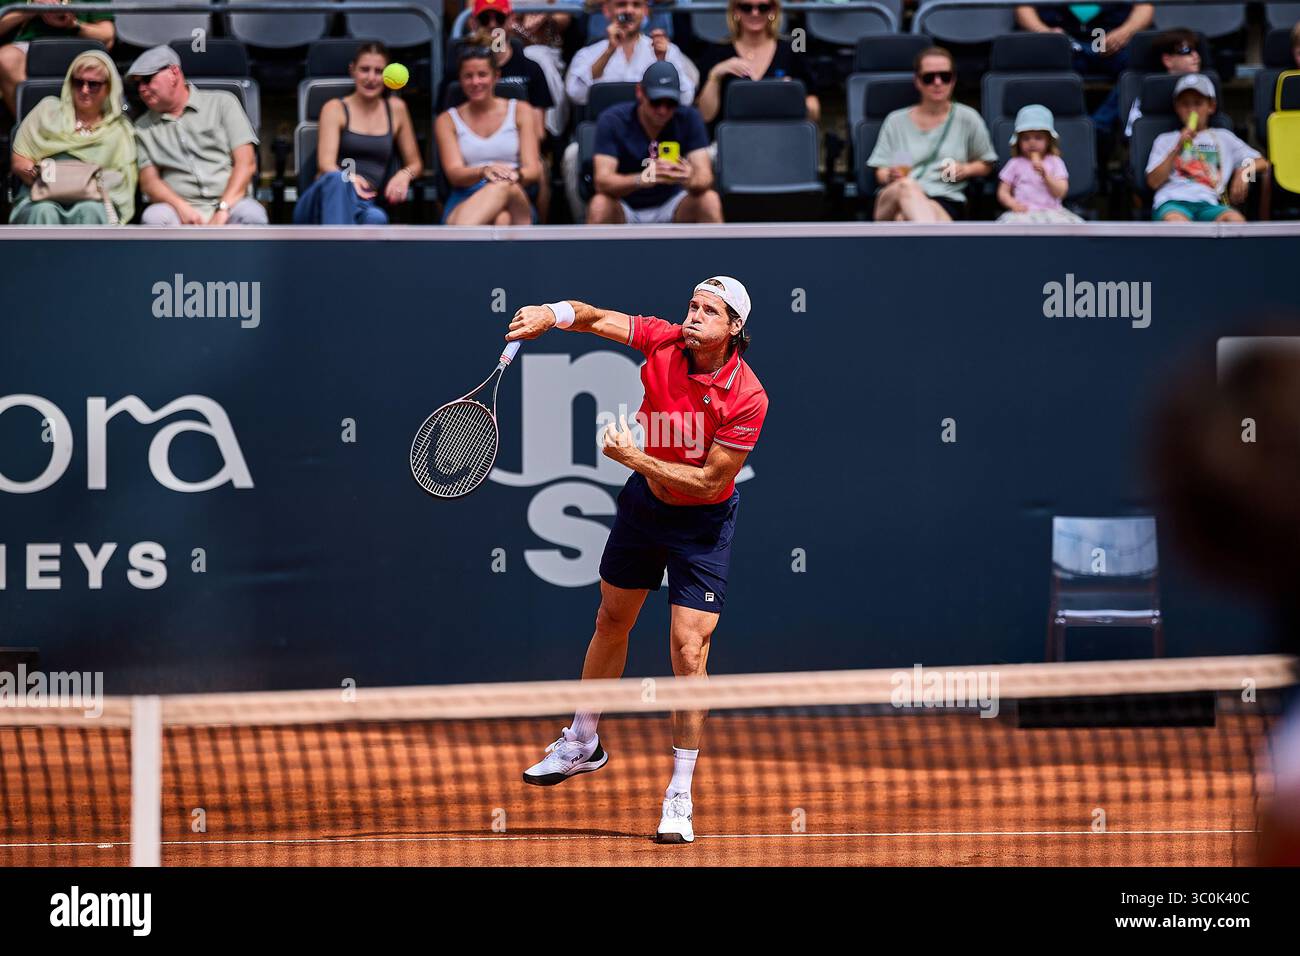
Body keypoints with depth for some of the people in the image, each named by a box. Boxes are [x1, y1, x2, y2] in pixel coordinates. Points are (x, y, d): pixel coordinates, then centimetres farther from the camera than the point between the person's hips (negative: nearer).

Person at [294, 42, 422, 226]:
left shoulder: (396, 109, 21)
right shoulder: (335, 109, 12)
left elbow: (415, 164, 26)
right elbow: (325, 164, -3)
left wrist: (405, 175, -1)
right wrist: (349, 179, -27)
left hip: (363, 203, 2)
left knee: (375, 218, -41)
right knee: (338, 180, -43)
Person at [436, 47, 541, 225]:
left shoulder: (520, 112, 16)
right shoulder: (447, 121, 16)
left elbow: (533, 170, 6)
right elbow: (454, 174, 1)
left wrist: (515, 175, -20)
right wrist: (484, 171, -23)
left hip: (517, 204, 0)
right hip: (463, 204, 0)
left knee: (504, 187, -41)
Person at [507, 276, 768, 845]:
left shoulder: (746, 397, -27)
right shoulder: (663, 343, -16)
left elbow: (709, 481, -25)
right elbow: (596, 319, -6)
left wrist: (634, 456, -27)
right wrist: (552, 314, -27)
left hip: (702, 522, -5)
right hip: (645, 500, 5)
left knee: (688, 654, -11)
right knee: (611, 623, 20)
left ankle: (679, 798, 0)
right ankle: (582, 744, 43)